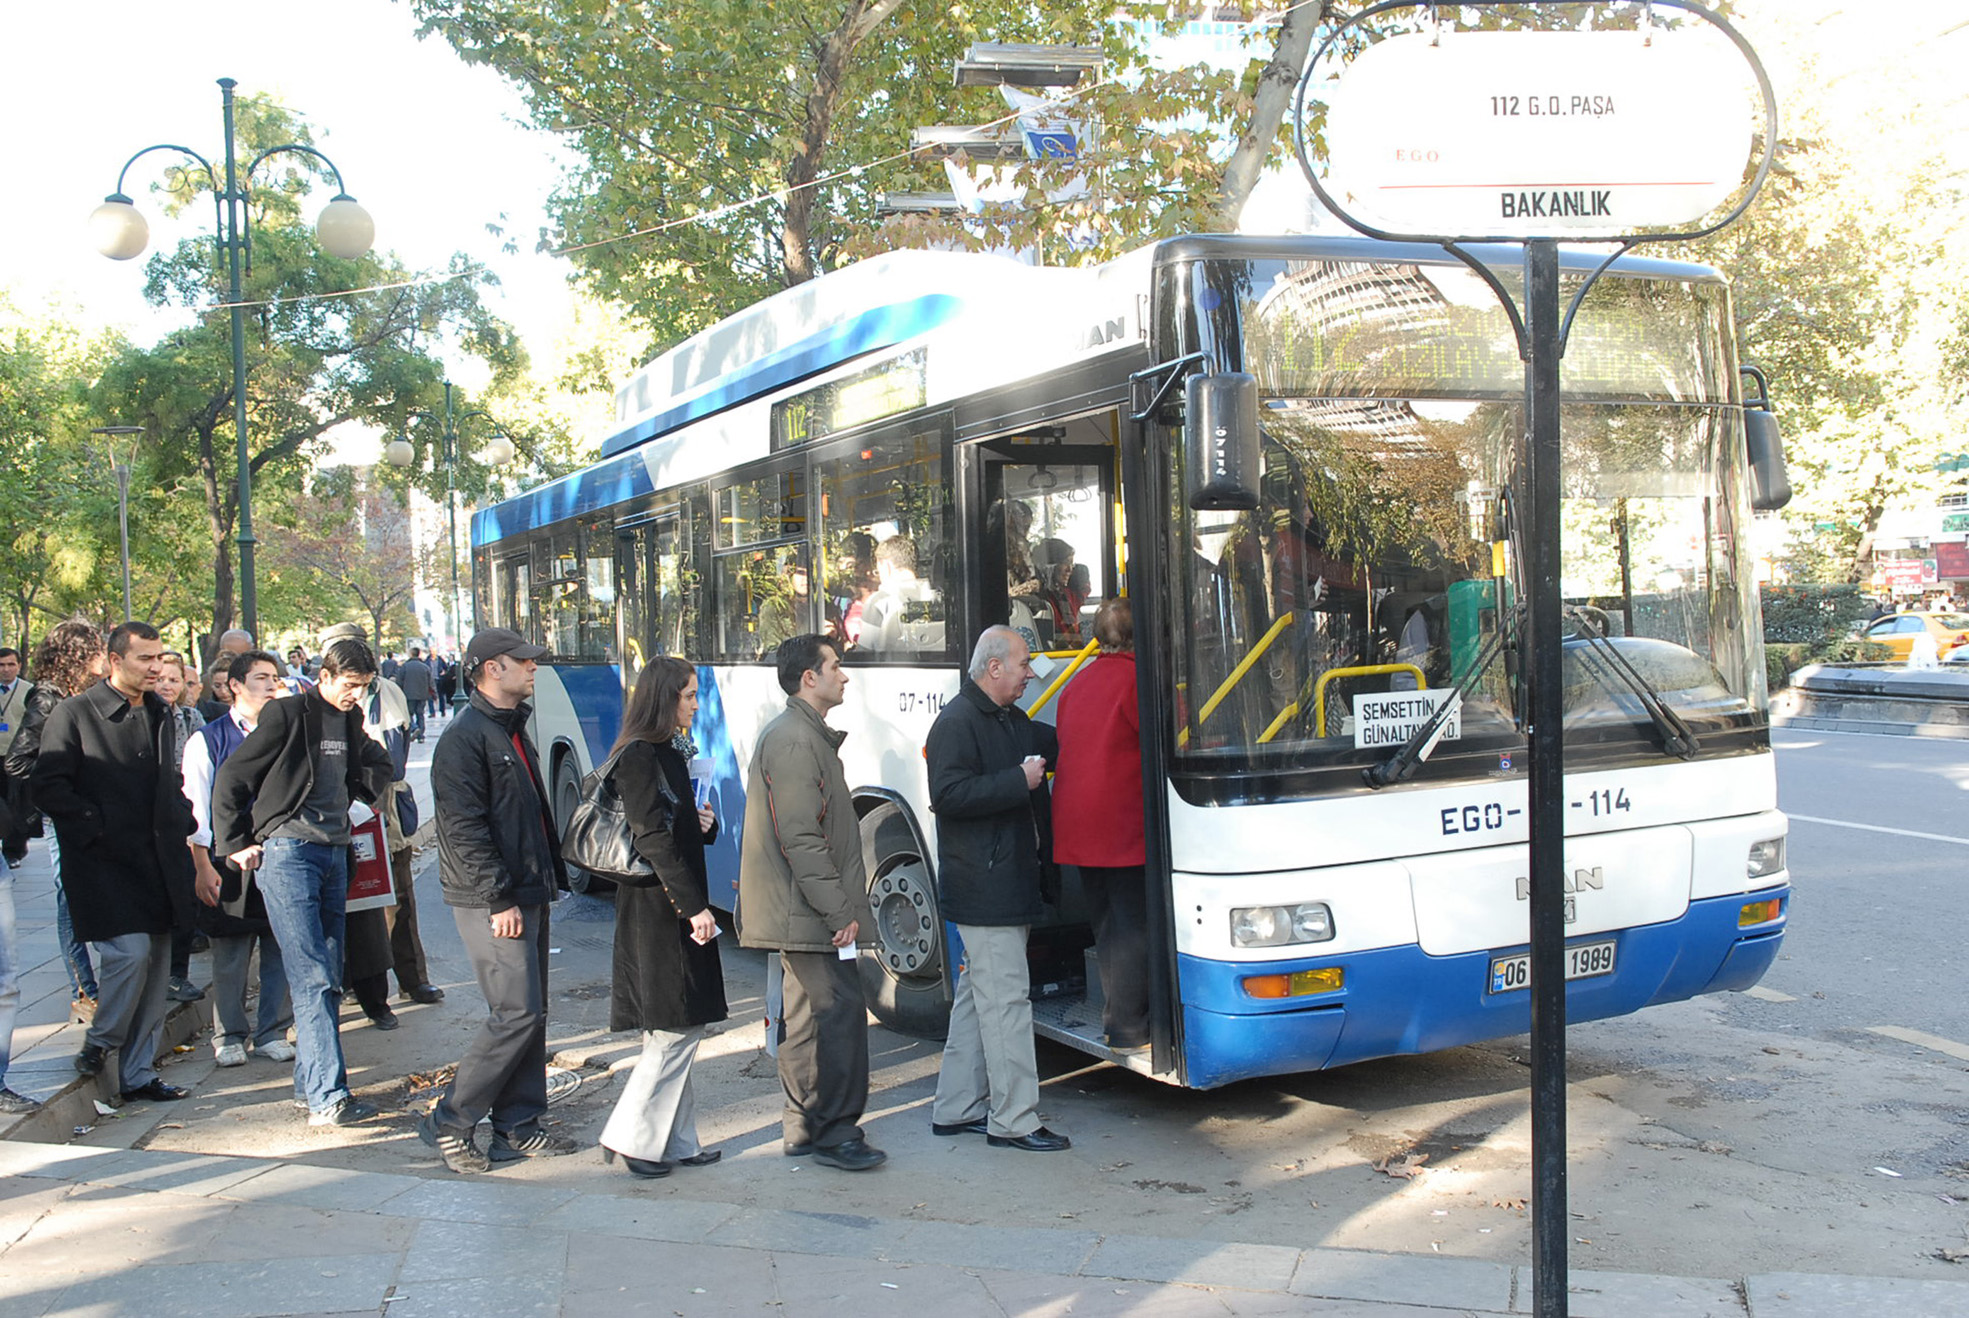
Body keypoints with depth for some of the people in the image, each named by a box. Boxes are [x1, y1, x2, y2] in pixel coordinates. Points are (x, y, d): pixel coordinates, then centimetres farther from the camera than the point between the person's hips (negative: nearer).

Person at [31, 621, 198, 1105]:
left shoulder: (160, 715, 16)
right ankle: (98, 1044, 9)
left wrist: (181, 821, 10)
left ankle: (138, 1073, 16)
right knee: (130, 951, -17)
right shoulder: (74, 713, -5)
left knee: (154, 963, 7)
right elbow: (49, 788, -9)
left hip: (157, 863, 6)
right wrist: (98, 828, -14)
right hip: (104, 865, -6)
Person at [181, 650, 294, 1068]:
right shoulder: (207, 740, 1)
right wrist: (203, 866, -7)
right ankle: (229, 1036, 19)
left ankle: (272, 1033, 18)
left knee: (280, 950, 5)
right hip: (229, 861, -3)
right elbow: (196, 809, -2)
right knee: (230, 954, 5)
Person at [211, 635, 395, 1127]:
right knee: (312, 977, -12)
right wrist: (235, 843, -4)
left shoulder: (350, 721, 13)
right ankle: (327, 1097, -15)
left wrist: (365, 783, 6)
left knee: (329, 976, 10)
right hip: (288, 852, -7)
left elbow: (377, 769, 27)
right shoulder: (287, 714, -7)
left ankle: (310, 1080, 21)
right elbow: (230, 778, -3)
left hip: (334, 853, 7)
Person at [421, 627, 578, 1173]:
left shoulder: (514, 732, 17)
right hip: (493, 903, -9)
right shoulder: (465, 738, -12)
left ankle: (518, 1127, 19)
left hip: (528, 896, 9)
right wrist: (498, 900, -20)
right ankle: (448, 1122, 2)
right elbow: (465, 830, -18)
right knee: (517, 1014, -10)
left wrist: (550, 879, 18)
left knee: (531, 1014, 10)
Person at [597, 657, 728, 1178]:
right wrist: (695, 905, -20)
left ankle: (675, 1142, 19)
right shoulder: (639, 757, -15)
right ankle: (631, 1139, 5)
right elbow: (652, 839, -20)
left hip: (678, 911, 9)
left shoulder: (671, 753, 14)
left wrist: (703, 822, 2)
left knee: (676, 1031, 12)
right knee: (675, 1028, -5)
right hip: (658, 913, -9)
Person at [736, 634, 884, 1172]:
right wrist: (839, 910, -21)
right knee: (840, 1011, -10)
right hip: (808, 912, -11)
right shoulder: (795, 740, -16)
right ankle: (834, 1132, -4)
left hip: (801, 912, 11)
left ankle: (806, 1127, 22)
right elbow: (801, 839, -22)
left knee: (807, 1014, 14)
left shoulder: (807, 735, 18)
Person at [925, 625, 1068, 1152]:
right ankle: (1013, 1121, 1)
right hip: (984, 890, -10)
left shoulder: (1012, 722, 17)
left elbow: (1053, 746, 28)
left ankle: (957, 1108, 24)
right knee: (1006, 1000, -6)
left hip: (1007, 885, 10)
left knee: (976, 997, 15)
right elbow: (950, 794, -23)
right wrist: (1019, 781, -22)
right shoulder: (956, 723, -13)